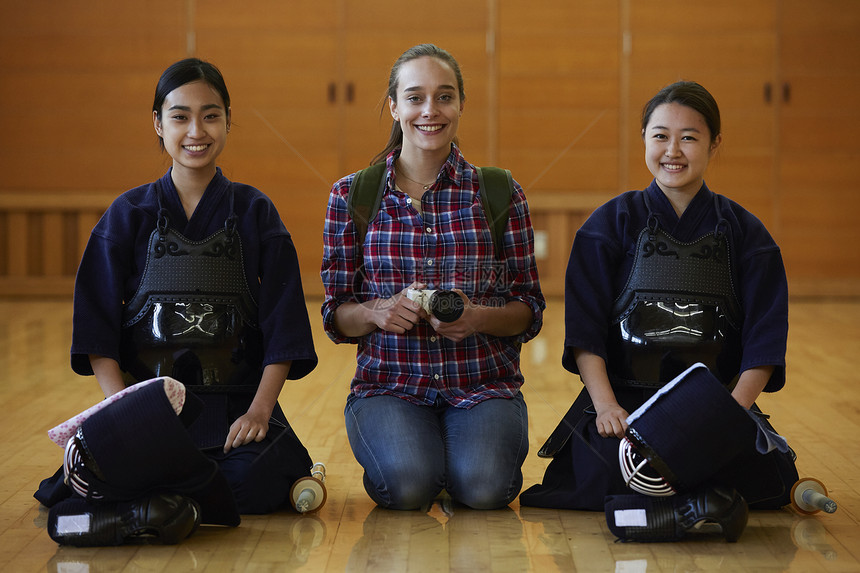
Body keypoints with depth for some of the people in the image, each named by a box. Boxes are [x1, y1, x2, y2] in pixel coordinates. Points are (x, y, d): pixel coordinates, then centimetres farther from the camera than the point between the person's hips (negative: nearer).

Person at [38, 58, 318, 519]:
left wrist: (259, 410, -11)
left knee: (251, 484, -30)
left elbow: (283, 326, 2)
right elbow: (97, 327, 3)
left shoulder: (254, 212, 7)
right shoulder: (129, 215, 7)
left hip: (236, 401, 0)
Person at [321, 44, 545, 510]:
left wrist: (478, 316, -16)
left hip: (484, 383, 1)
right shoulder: (351, 196, 4)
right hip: (390, 383, 0)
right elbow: (336, 314, 6)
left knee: (484, 485, -27)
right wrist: (377, 312, -16)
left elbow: (529, 310, 5)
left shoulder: (500, 193, 4)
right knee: (409, 484, -29)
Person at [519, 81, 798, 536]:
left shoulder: (744, 233, 8)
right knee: (604, 476, -30)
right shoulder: (612, 224, 6)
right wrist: (605, 404, -15)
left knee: (763, 478, -25)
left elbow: (763, 343, 2)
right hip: (625, 400, -1)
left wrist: (733, 412, -13)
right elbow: (584, 329, -1)